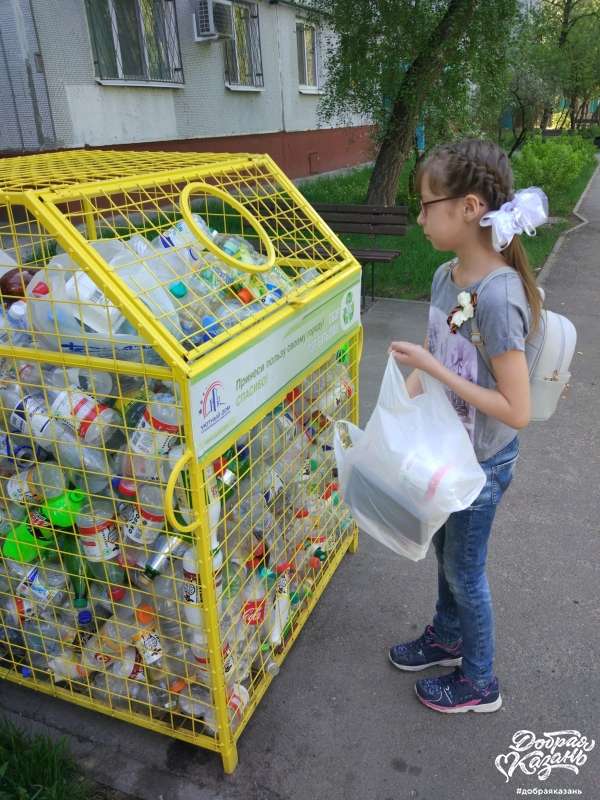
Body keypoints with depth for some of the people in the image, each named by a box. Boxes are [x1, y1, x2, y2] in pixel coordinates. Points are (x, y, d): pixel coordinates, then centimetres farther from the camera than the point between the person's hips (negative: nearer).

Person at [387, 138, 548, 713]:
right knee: (446, 551, 26)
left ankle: (479, 683, 39)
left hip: (483, 461, -7)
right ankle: (448, 637, 53)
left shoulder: (498, 297, -30)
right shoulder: (446, 277, -5)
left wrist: (433, 369, -28)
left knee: (464, 570, 12)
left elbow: (516, 411, -29)